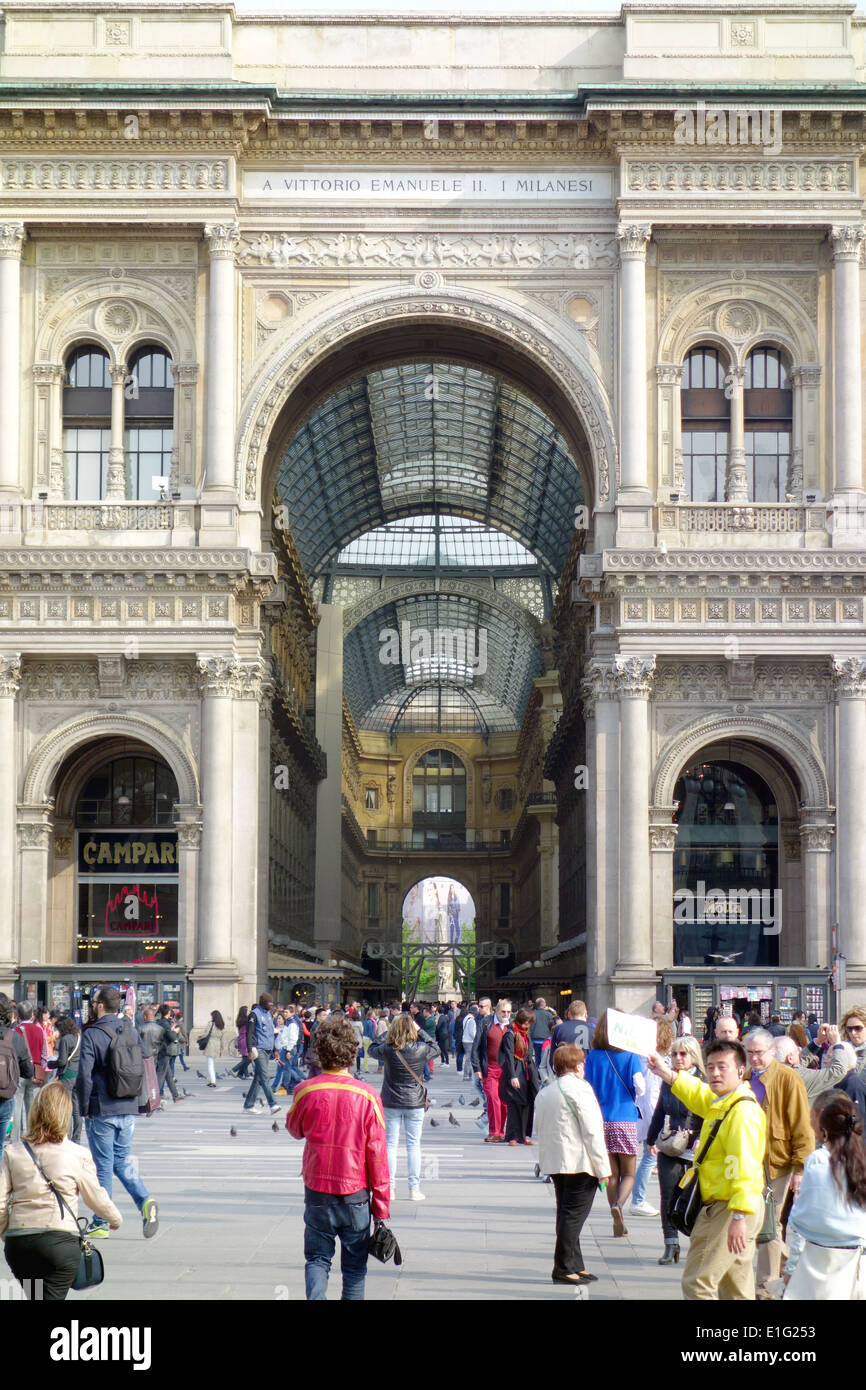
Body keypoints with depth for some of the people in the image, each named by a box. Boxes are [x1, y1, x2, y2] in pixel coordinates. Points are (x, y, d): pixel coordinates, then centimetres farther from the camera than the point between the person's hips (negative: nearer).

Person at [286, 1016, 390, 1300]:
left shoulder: (305, 1091, -8)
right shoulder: (367, 1095, -11)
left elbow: (294, 1129, 13)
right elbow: (377, 1153, -7)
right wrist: (381, 1205, 0)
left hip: (317, 1191, 1)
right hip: (355, 1192, -1)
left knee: (317, 1259, 10)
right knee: (355, 1266, 11)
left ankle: (316, 1297, -13)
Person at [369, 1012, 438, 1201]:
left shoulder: (387, 1050, -12)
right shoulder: (420, 1049, -12)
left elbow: (372, 1049, 9)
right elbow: (433, 1047, 10)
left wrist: (387, 1033, 12)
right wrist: (419, 1031, 12)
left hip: (391, 1104, 0)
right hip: (415, 1103, 0)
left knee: (390, 1145, 7)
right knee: (414, 1145, 6)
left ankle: (390, 1187, 8)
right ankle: (414, 1188, 7)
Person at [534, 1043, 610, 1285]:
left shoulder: (544, 1093, 14)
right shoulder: (579, 1088, -10)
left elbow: (539, 1129, 17)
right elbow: (592, 1131, -13)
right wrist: (602, 1168, -11)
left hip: (553, 1163, 8)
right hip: (579, 1163, -8)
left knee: (567, 1214, 14)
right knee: (573, 1215, -5)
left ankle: (575, 1267, 19)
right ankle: (564, 1269, -6)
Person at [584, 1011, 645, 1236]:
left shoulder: (593, 1056, 2)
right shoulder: (631, 1055, -5)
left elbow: (588, 1090, 3)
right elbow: (639, 1087, -11)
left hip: (602, 1120, 2)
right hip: (626, 1120, -2)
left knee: (612, 1173, 10)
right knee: (628, 1173, 7)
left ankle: (618, 1223, 10)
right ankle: (618, 1203, -21)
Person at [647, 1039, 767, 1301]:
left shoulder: (743, 1111, -20)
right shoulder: (720, 1103, 11)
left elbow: (744, 1168, -27)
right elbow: (697, 1094, 37)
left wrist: (739, 1217, -32)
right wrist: (666, 1073, 34)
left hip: (730, 1210, -11)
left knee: (697, 1282, -10)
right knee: (737, 1289, 14)